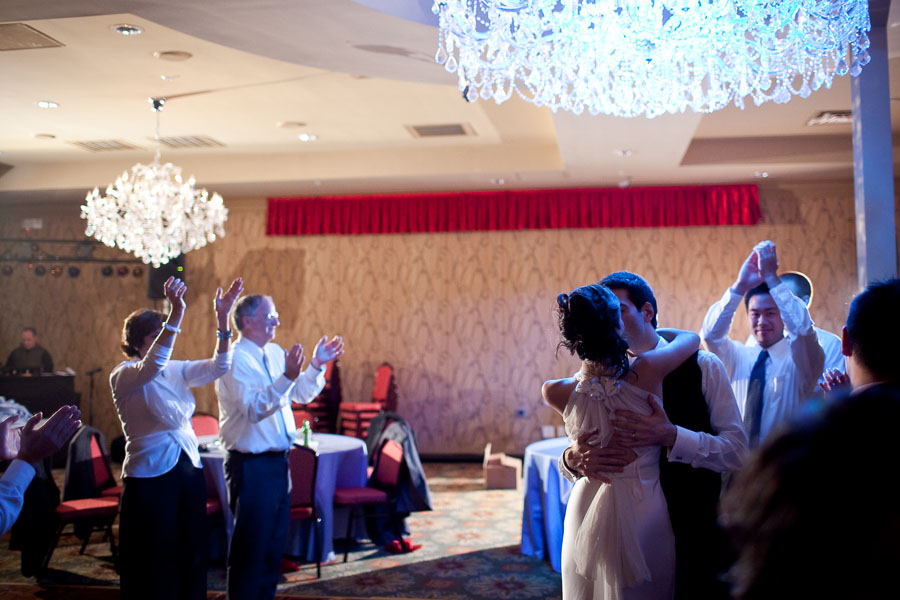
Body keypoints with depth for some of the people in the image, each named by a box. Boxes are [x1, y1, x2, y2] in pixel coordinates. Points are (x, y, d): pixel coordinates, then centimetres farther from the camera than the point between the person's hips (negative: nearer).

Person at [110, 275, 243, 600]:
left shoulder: (177, 370, 9)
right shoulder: (123, 375, -8)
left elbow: (217, 367, -3)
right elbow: (151, 366, -30)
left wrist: (222, 318, -17)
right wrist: (177, 313, -40)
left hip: (189, 471, 6)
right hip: (150, 476, -6)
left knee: (191, 559, 12)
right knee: (155, 564, 3)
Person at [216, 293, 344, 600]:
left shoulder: (275, 353, 10)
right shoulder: (236, 359, -16)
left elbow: (301, 395, 16)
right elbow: (253, 409, -28)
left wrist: (316, 366, 1)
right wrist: (287, 377, -37)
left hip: (278, 460, 9)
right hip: (251, 465, -9)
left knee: (275, 543, 18)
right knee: (251, 545, 0)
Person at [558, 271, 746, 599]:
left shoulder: (702, 367, -6)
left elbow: (737, 451, -12)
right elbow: (574, 454, 0)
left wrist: (672, 437, -27)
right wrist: (573, 459, -24)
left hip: (696, 530, -1)